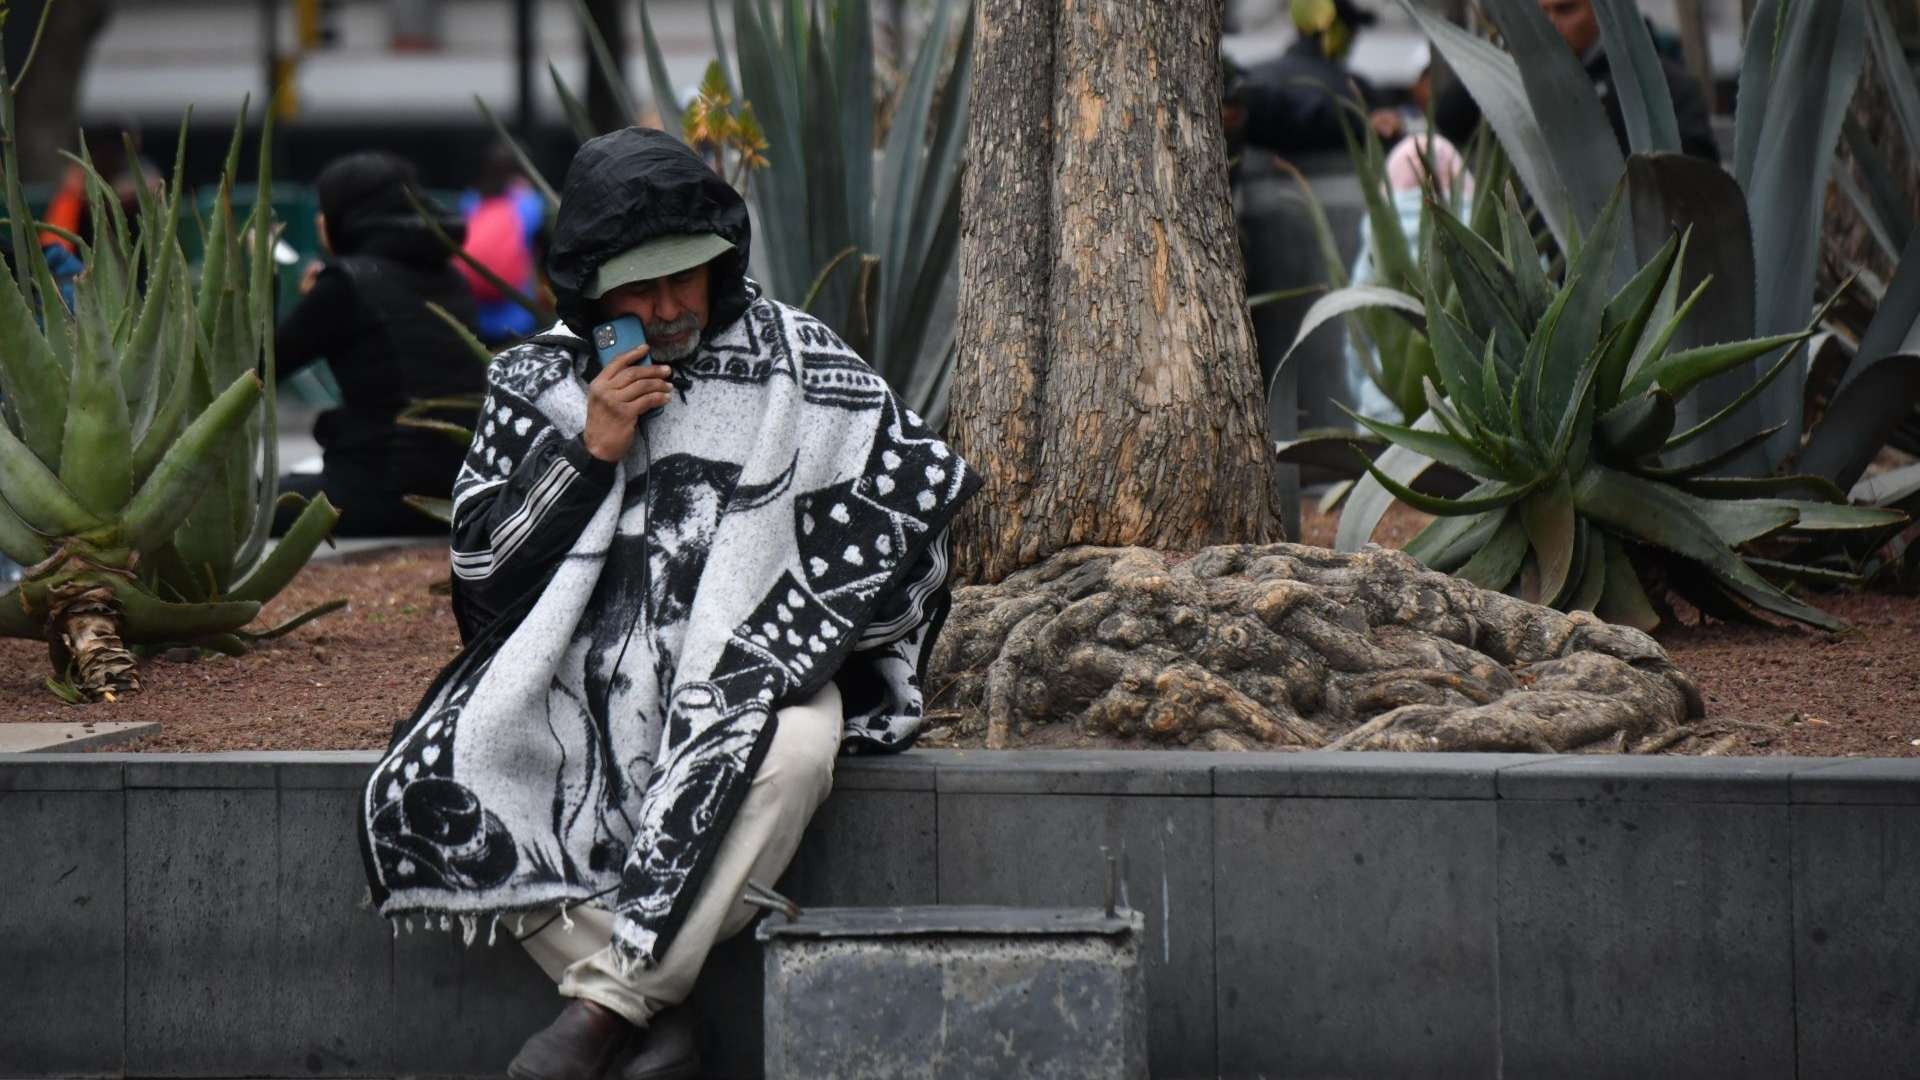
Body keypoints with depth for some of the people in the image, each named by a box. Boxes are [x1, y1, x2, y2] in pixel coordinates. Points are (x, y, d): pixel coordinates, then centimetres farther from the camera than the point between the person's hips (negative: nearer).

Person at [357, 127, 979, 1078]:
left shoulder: (803, 367, 3)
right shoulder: (539, 384, 8)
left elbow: (923, 486, 2)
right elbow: (478, 561, 4)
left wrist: (792, 642, -5)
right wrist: (589, 453, -9)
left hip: (746, 677, -2)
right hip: (583, 671, 2)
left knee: (789, 753, -38)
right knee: (432, 787, -25)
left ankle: (608, 1002, -31)